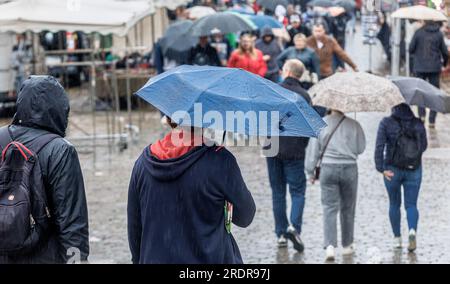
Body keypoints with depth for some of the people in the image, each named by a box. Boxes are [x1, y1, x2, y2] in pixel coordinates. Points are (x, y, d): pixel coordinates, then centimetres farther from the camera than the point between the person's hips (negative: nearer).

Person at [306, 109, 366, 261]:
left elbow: (313, 149, -1)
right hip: (349, 169, 0)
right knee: (347, 209, 14)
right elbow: (361, 148, 5)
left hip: (328, 169, 0)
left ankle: (330, 246, -14)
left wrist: (311, 171, 9)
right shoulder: (354, 125, -5)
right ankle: (347, 245, 24)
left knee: (329, 209, 1)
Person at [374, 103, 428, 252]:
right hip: (414, 171, 1)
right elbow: (423, 146, 12)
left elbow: (379, 146, -16)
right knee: (411, 205, 7)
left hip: (392, 170, -1)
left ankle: (397, 238, 22)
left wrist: (381, 169, -15)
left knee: (394, 204, 17)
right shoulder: (418, 124, -2)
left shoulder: (386, 123, -8)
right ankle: (412, 231, -20)